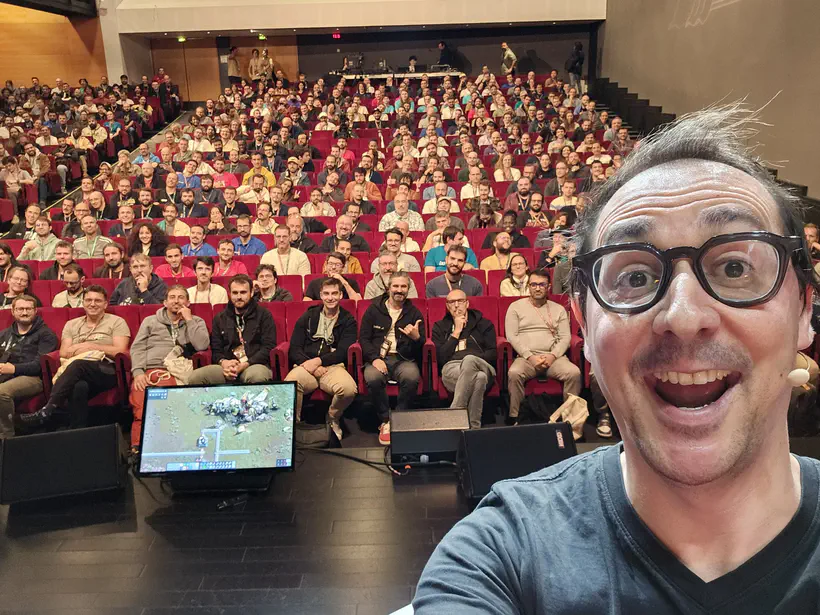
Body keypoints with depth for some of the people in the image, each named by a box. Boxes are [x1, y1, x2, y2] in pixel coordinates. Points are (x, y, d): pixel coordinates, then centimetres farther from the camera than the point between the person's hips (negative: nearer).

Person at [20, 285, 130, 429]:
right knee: (79, 387, -38)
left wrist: (90, 346, -3)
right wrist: (81, 349, -8)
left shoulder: (116, 322, 13)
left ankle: (47, 410, -38)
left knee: (78, 364, -36)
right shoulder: (72, 324, 24)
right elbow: (63, 353, 12)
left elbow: (120, 351, -1)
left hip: (107, 371, -2)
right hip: (81, 374, 2)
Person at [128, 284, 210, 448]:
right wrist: (138, 372, -4)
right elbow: (137, 348, 14)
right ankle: (137, 448, -26)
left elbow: (202, 345, 3)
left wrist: (188, 320, 7)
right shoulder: (150, 321, 26)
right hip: (147, 372, 1)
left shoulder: (196, 322, 23)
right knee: (141, 409, -31)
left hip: (176, 372, -1)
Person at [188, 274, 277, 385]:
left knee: (256, 376, -41)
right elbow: (215, 350, 19)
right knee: (194, 377, -25)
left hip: (255, 364, -2)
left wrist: (245, 365, -13)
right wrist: (223, 362, -6)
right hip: (227, 367, 3)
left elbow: (268, 347, 0)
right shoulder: (220, 318, 21)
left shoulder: (264, 315, 9)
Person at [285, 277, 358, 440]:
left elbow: (343, 352, 0)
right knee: (290, 385, -35)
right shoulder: (307, 317, 18)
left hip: (333, 366, 0)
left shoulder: (348, 320, 12)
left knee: (349, 389, -34)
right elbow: (294, 349, 10)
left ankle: (333, 419, 0)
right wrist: (309, 364, -10)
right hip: (306, 365, 1)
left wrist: (318, 361, -13)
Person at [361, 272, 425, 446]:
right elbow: (363, 337, 5)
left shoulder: (414, 312, 13)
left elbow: (421, 346, 10)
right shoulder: (374, 309, 10)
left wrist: (416, 337, -16)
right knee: (373, 378, -35)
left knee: (412, 377, -34)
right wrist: (375, 358, -12)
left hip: (404, 359, 0)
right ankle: (385, 421, -15)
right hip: (378, 358, 0)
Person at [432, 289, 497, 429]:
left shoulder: (484, 324, 22)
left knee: (469, 359, -40)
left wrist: (472, 361, -9)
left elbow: (492, 354, 10)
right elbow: (441, 358, 6)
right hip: (451, 368, 0)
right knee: (479, 378, -38)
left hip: (483, 367, 1)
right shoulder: (440, 327, 22)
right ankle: (473, 426, -40)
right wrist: (456, 332, 5)